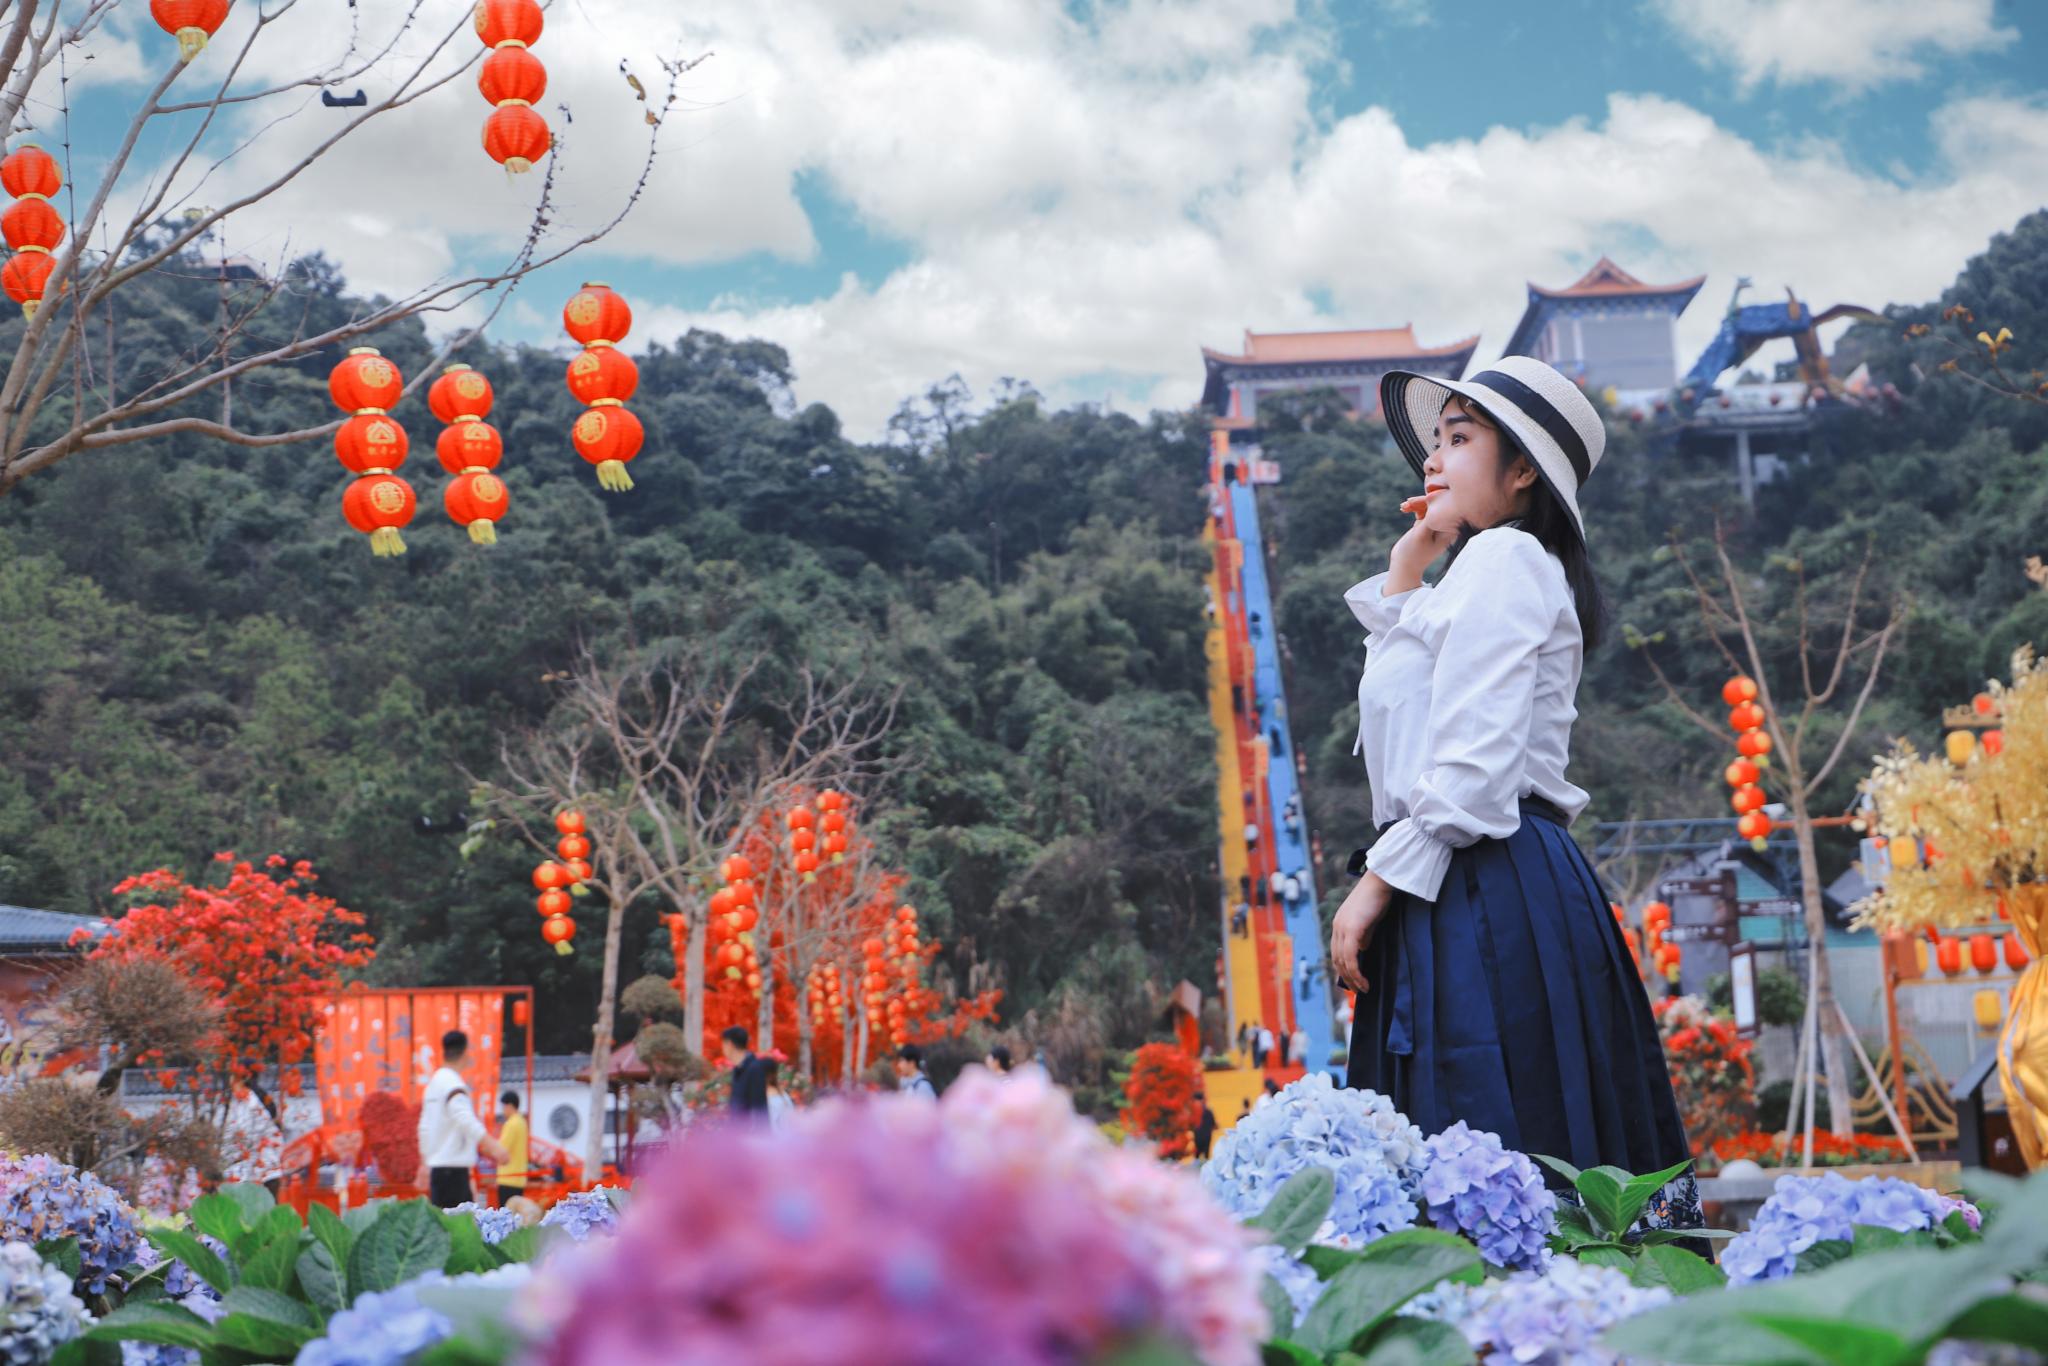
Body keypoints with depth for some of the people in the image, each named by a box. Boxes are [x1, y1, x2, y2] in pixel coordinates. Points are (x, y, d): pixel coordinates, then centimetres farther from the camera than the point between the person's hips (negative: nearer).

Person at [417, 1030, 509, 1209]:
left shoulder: (434, 1081, 15)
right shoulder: (454, 1083, -13)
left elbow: (425, 1127, 22)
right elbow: (466, 1121, -27)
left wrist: (425, 1163, 30)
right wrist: (494, 1146, -33)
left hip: (437, 1166, 9)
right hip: (453, 1168, -9)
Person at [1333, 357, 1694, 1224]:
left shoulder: (1503, 556, -7)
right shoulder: (1491, 567, 23)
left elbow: (1474, 759, -18)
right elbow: (1405, 694, 34)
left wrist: (1379, 880, -16)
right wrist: (1404, 572, 26)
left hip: (1486, 890, -10)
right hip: (1471, 889, 10)